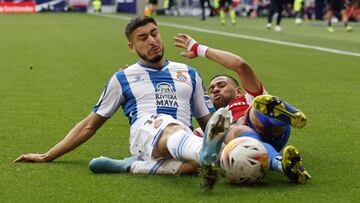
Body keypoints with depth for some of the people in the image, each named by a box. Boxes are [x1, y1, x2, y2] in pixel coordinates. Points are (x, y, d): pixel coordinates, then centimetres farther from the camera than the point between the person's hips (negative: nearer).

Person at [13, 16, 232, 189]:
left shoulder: (189, 73, 29)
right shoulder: (123, 78, 25)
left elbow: (207, 120, 29)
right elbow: (90, 125, 28)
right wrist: (48, 156, 23)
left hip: (186, 137, 3)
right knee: (169, 125, -41)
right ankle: (205, 153, -73)